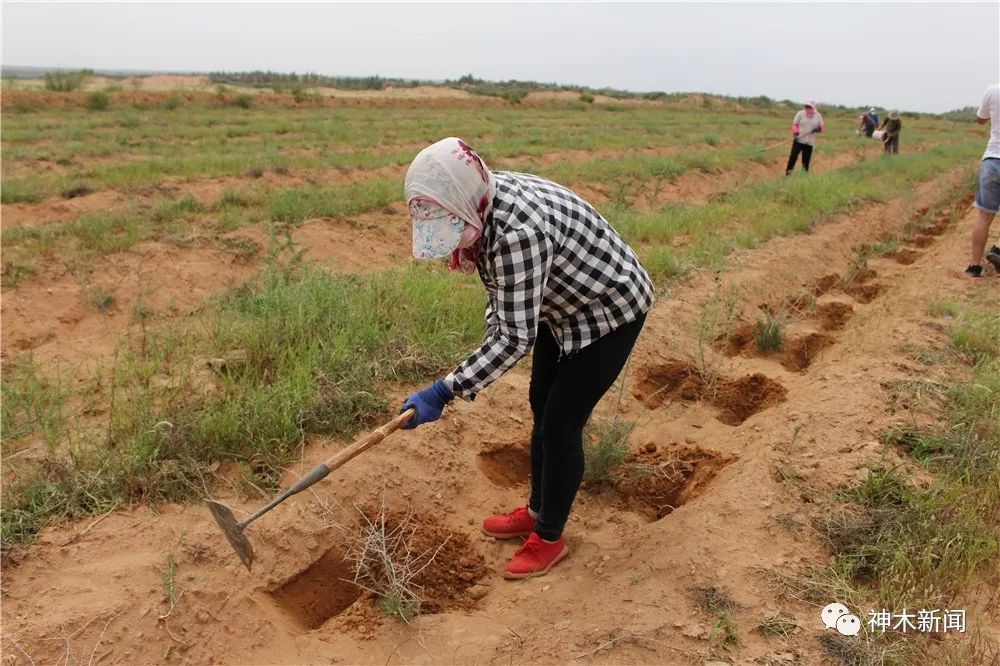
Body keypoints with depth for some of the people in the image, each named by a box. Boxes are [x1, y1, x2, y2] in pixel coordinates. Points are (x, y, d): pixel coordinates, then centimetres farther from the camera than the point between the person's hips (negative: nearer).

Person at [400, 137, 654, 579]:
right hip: (563, 306, 9)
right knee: (540, 404, 17)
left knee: (561, 423, -3)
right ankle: (538, 511, 35)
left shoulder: (518, 230, -39)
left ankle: (550, 538, 17)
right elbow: (499, 286, 5)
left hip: (610, 312, -9)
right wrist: (490, 342, -3)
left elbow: (517, 337, -36)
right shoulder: (483, 206, -11)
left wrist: (444, 391, -35)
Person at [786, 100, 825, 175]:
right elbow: (794, 125, 4)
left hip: (809, 142, 2)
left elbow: (822, 127, 13)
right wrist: (795, 133, -15)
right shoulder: (800, 114, 0)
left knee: (806, 161, 3)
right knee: (793, 157, -11)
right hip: (799, 140, -2)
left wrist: (818, 129, -11)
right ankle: (788, 173, -4)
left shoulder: (818, 116, 6)